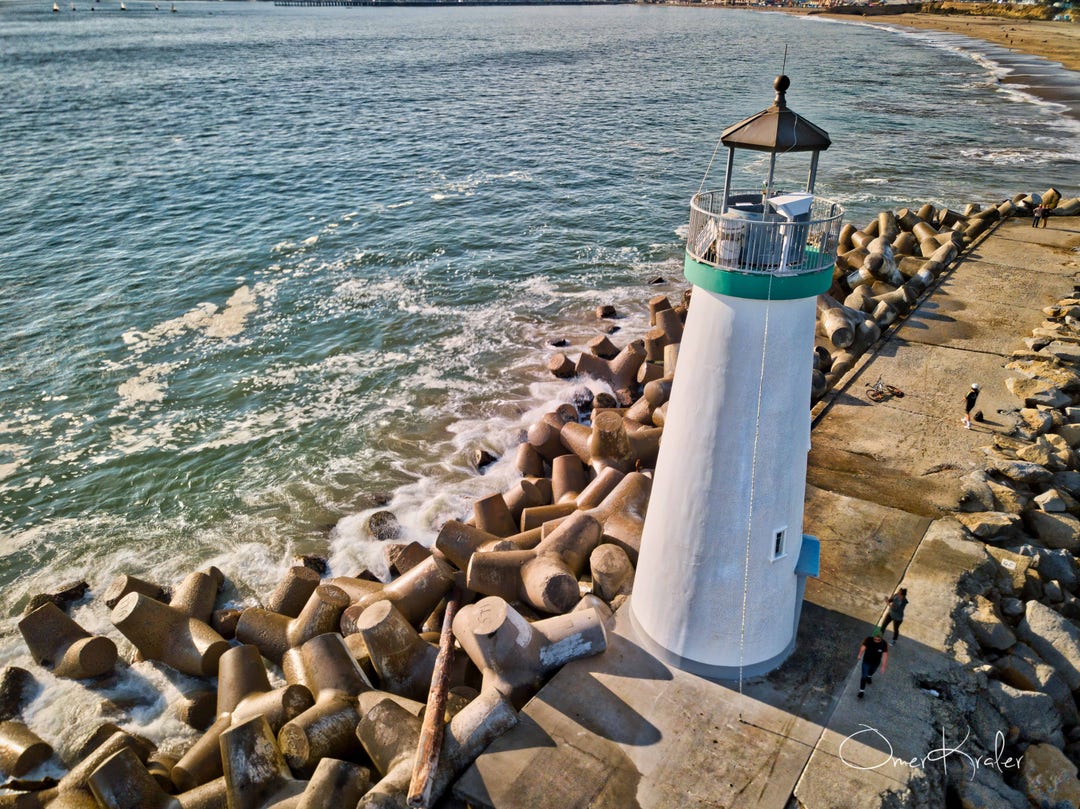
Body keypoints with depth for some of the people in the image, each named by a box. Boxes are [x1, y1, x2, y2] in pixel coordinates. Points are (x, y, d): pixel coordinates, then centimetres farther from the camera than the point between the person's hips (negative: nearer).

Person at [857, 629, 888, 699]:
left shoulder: (884, 644, -27)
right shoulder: (868, 640, -28)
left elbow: (885, 655, -21)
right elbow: (863, 647, -35)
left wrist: (883, 666, -19)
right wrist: (860, 655, -45)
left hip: (875, 663, 2)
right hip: (866, 661, -2)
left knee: (871, 671, 33)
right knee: (864, 676, 3)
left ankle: (869, 676, 68)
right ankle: (861, 690, 23)